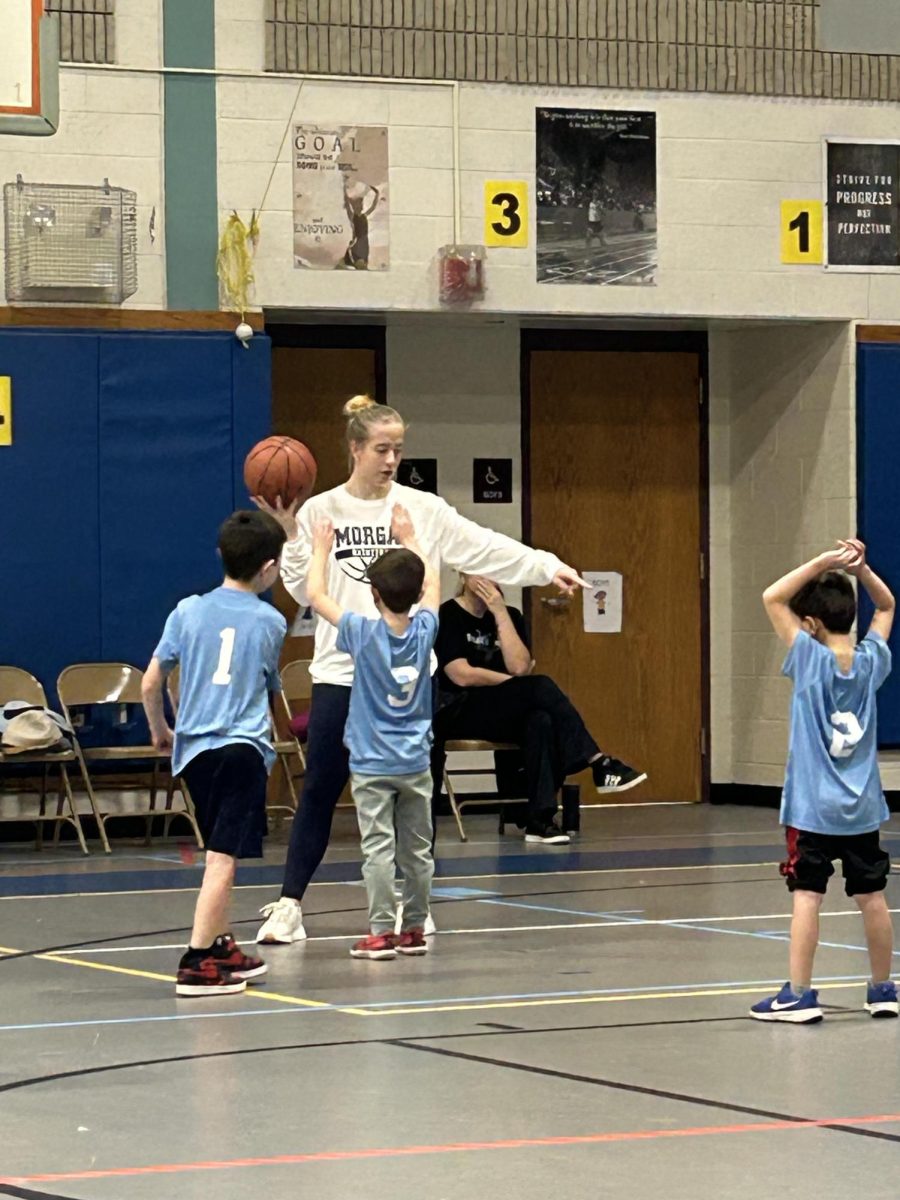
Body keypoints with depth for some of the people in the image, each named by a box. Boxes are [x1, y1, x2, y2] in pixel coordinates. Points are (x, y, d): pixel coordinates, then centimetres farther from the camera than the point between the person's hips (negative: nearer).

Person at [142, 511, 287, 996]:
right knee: (223, 858, -9)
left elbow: (150, 684, 6)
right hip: (243, 747, -4)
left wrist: (159, 730, 23)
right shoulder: (271, 621, 0)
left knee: (220, 855, 20)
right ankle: (197, 964, -16)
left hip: (193, 748, 4)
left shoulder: (188, 611, 4)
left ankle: (221, 948, 30)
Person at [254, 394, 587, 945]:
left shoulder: (423, 509, 1)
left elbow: (486, 548, -4)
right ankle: (290, 904, 7)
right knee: (320, 791, 0)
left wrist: (546, 567, -13)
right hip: (343, 671, -1)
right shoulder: (320, 512, 0)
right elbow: (306, 590, -2)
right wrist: (290, 535, -14)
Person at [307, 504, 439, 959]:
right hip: (415, 763, 4)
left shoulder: (363, 633, -13)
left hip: (372, 764, -4)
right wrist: (409, 540, 26)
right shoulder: (424, 631, -3)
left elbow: (315, 594, -4)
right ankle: (414, 929, 14)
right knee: (417, 848, 9)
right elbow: (432, 584, 17)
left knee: (378, 849, -5)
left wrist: (320, 548, 9)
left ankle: (381, 932, -7)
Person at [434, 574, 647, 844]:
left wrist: (500, 614, -10)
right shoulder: (447, 616, -5)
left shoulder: (510, 615, 11)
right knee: (540, 688, -27)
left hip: (500, 716, 5)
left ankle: (540, 819, -37)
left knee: (541, 721, -31)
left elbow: (520, 667, -7)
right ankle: (599, 764, -25)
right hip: (455, 713, -5)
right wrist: (517, 684, -8)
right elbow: (462, 676, -16)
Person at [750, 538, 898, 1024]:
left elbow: (772, 598, -10)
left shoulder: (810, 659, -12)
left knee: (806, 894, -6)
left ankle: (798, 994, -9)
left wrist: (824, 562, -13)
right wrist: (861, 569, 2)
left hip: (812, 807, -5)